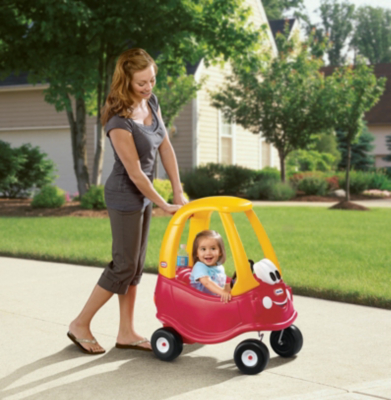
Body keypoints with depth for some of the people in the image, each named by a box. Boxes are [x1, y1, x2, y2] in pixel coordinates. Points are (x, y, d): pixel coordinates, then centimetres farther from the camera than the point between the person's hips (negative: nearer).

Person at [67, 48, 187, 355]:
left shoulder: (151, 103, -1)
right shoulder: (119, 121, -25)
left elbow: (166, 148, 3)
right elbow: (135, 172, -21)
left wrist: (179, 192, 2)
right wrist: (164, 205, -14)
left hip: (143, 193, 8)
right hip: (125, 195, -8)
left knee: (136, 266, 11)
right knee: (124, 266, -2)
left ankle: (126, 332, 20)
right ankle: (80, 325, 12)